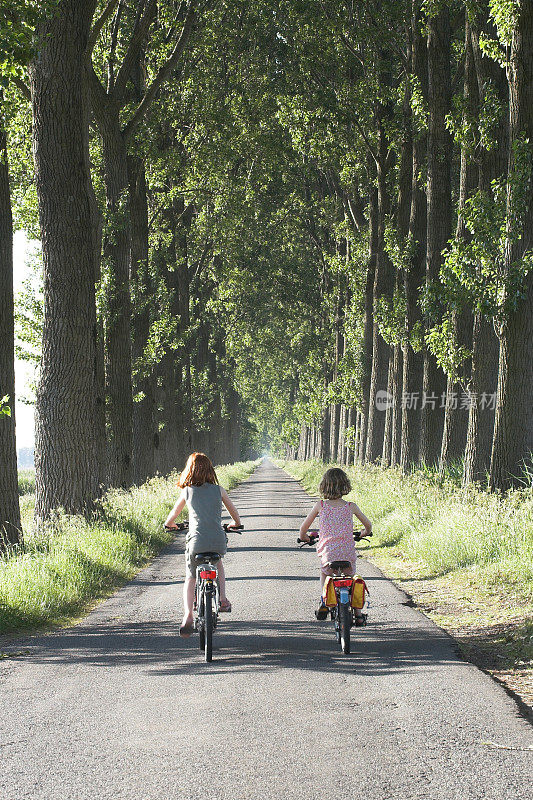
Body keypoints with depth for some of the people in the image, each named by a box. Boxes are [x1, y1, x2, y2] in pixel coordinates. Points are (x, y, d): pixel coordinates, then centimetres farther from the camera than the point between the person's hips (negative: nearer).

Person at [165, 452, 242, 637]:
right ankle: (222, 600, 24)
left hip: (196, 541, -1)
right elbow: (234, 512, 22)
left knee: (190, 579, 14)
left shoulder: (187, 491, 8)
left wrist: (169, 524, 45)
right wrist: (237, 524, 44)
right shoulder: (218, 490, 9)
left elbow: (174, 514, 23)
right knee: (218, 565, 35)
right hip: (218, 542, 1)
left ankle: (187, 616, -7)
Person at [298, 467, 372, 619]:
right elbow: (368, 524, 14)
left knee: (324, 572, 31)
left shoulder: (320, 505, -1)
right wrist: (367, 532, 37)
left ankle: (323, 602, 14)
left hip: (327, 553, 0)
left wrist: (303, 537, 31)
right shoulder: (351, 507, -1)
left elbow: (304, 527, 9)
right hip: (348, 554, 0)